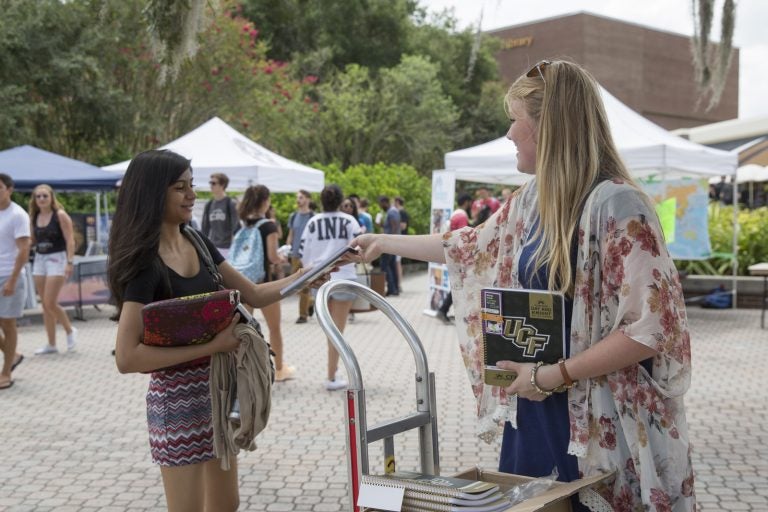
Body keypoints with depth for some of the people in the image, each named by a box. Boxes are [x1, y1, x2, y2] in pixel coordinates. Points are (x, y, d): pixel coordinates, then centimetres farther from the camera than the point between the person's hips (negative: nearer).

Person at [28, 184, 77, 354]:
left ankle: (70, 330, 12)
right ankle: (51, 345, 13)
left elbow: (70, 240, -12)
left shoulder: (60, 215, -8)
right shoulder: (34, 217, 8)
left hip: (57, 258, -6)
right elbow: (32, 241, 17)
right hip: (39, 259, 6)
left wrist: (70, 262, -19)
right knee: (45, 305, 7)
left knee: (50, 303, -12)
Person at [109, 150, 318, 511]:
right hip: (178, 397, -8)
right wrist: (211, 346, -24)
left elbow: (255, 295, 11)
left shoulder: (198, 244, 5)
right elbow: (127, 358, -25)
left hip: (217, 387, 8)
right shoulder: (145, 263, -18)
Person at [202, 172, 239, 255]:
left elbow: (236, 226, -8)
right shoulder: (209, 205, 10)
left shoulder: (232, 204, -6)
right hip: (212, 247, 5)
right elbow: (205, 227, 16)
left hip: (227, 248, -5)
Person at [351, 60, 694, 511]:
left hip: (598, 423, -7)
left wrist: (556, 374, -20)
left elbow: (652, 328, -22)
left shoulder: (616, 204, -20)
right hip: (534, 410, 8)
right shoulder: (530, 202, 6)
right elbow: (471, 245, 22)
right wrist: (385, 242, 28)